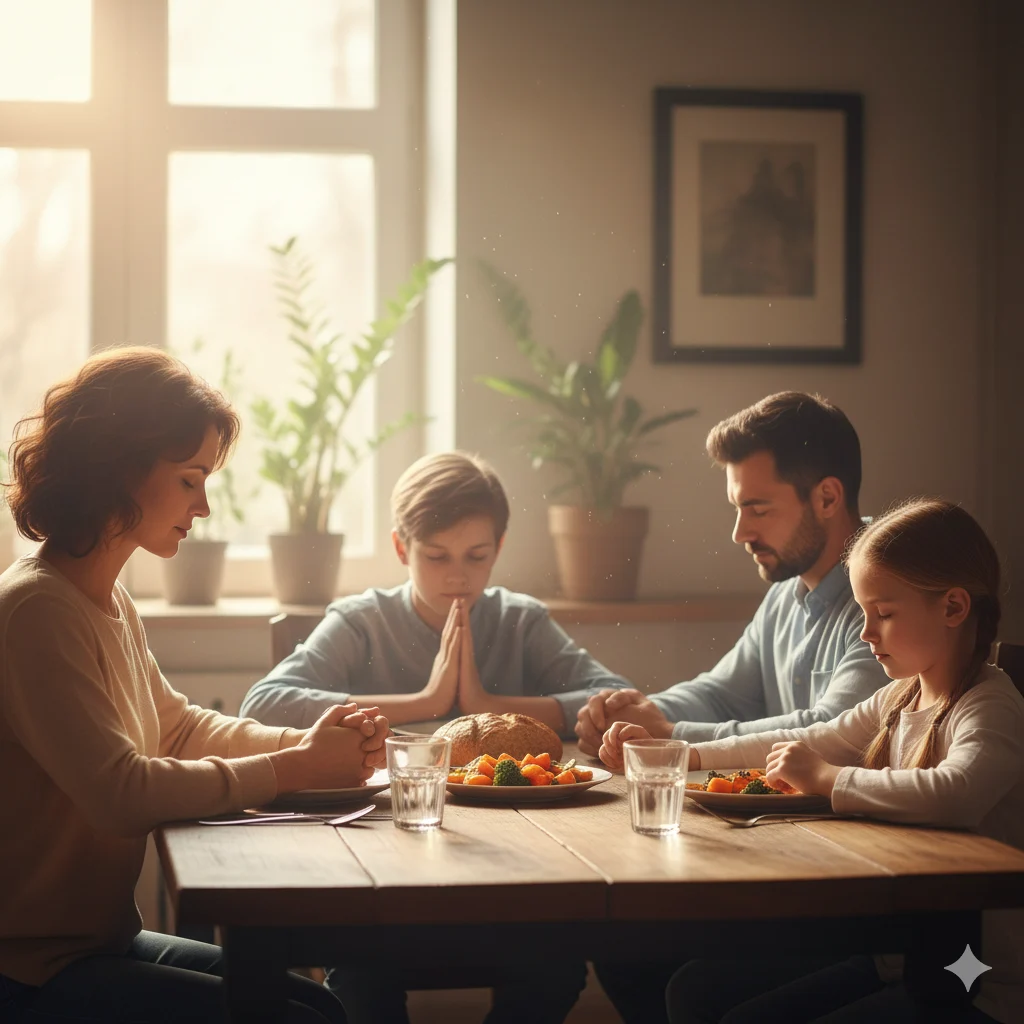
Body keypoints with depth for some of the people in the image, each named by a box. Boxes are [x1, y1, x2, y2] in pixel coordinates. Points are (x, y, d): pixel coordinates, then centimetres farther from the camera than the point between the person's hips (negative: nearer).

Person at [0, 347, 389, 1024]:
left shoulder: (109, 600, 11)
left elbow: (176, 726, 22)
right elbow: (121, 794, -27)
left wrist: (307, 742, 3)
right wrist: (297, 770, -19)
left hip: (102, 938, 10)